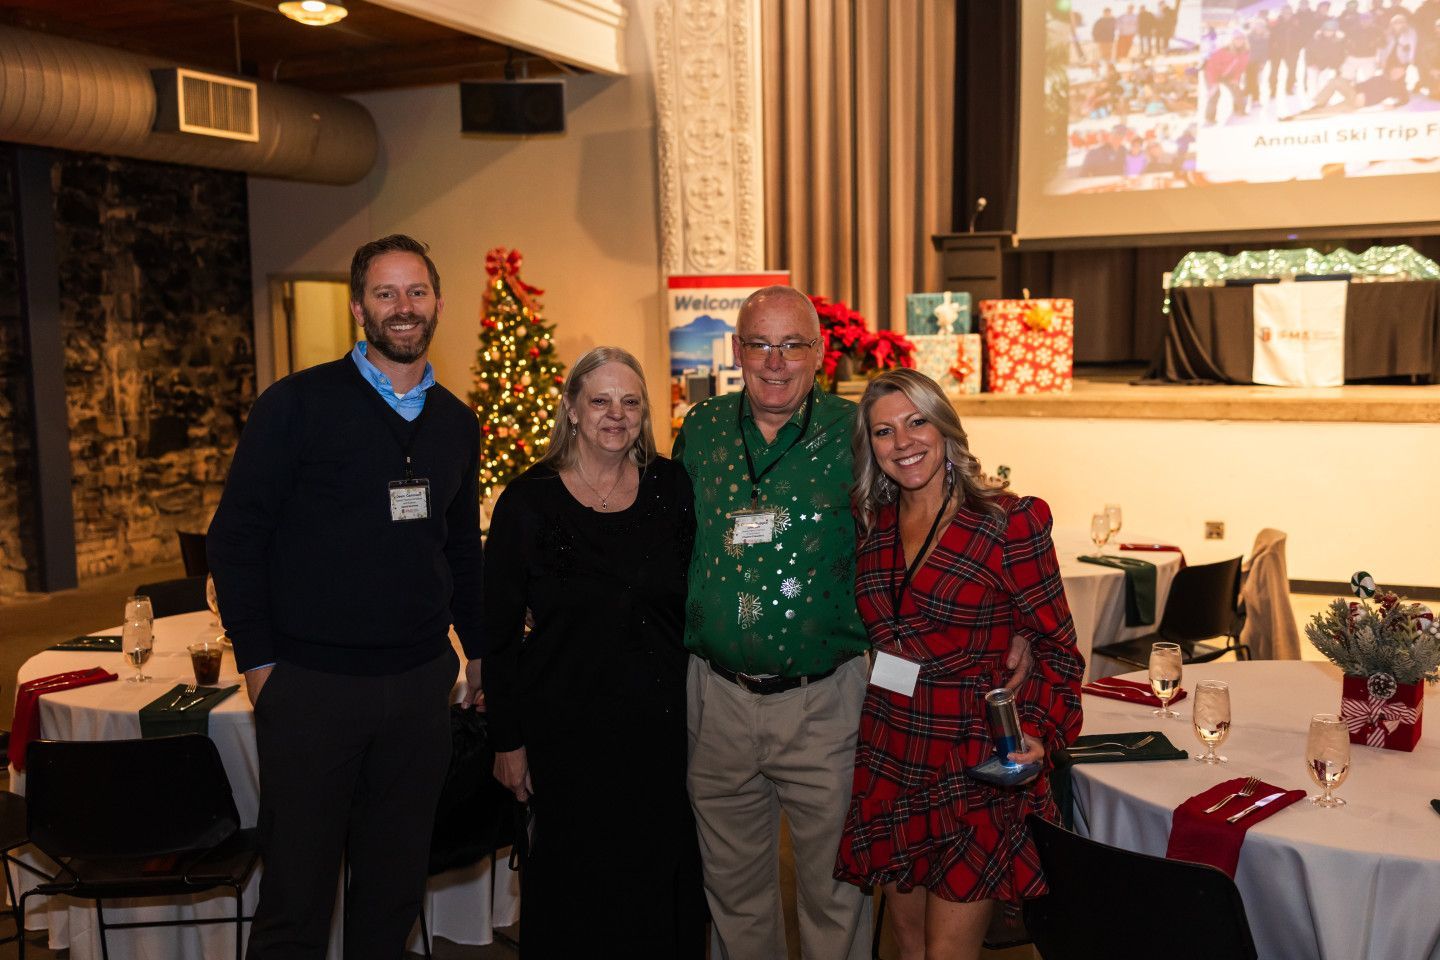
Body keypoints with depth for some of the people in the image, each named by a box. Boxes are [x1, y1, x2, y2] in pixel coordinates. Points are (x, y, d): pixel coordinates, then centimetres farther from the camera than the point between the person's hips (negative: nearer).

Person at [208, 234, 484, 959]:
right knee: (296, 891, 6)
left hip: (420, 683, 4)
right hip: (310, 684, -4)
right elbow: (234, 539, -5)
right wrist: (258, 661, -8)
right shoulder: (297, 405, -6)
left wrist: (478, 648, 14)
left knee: (395, 883, 14)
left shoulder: (456, 423, 9)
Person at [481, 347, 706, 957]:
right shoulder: (528, 502, -4)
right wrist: (508, 740, -3)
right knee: (575, 880, 8)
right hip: (568, 728, -2)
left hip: (663, 722, 2)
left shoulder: (670, 488, 2)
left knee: (663, 870, 12)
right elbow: (499, 632, -2)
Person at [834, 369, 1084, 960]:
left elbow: (1057, 648, -6)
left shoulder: (1009, 522, -9)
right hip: (889, 766, 5)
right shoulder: (870, 526, 5)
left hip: (976, 772, -5)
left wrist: (1039, 733, -19)